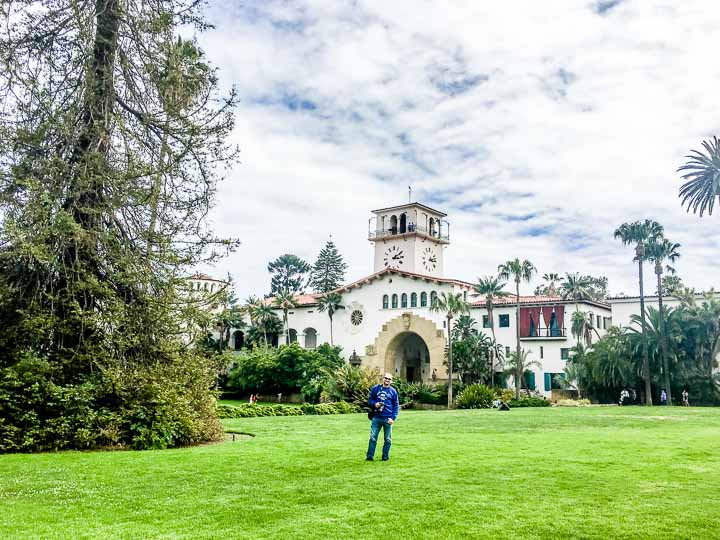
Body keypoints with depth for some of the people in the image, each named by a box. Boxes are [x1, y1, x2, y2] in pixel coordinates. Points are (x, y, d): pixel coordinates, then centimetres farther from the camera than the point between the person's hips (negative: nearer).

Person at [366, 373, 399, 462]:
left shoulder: (393, 391, 4)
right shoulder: (375, 388, 5)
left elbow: (396, 405, 5)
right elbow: (370, 399, 12)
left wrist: (393, 418, -5)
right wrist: (375, 404, -11)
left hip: (388, 419, 0)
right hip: (376, 418, 0)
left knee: (388, 439, 7)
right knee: (373, 437, -2)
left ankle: (385, 456, 18)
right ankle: (370, 456, 3)